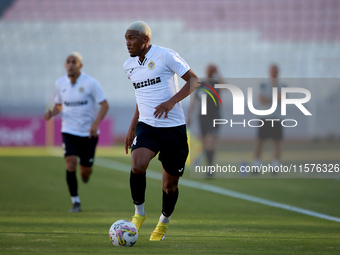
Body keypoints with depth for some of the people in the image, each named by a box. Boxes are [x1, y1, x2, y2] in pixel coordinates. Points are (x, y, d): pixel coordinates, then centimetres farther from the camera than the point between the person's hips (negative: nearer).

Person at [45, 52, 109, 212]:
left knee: (85, 172, 3)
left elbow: (104, 105, -8)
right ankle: (75, 202, -10)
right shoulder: (60, 83, 2)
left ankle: (85, 174, 44)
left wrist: (95, 124, -23)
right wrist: (52, 113, -7)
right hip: (69, 131, 1)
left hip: (88, 133, -1)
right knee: (70, 163, -19)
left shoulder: (90, 83, -10)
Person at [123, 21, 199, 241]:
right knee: (137, 166, -26)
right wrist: (132, 128, 22)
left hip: (173, 127, -3)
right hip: (146, 126, 3)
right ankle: (139, 213, -4)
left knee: (170, 185, 4)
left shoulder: (166, 56, -9)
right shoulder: (129, 66, 10)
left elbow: (194, 80, -8)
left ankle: (164, 221, 32)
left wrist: (172, 101, -22)